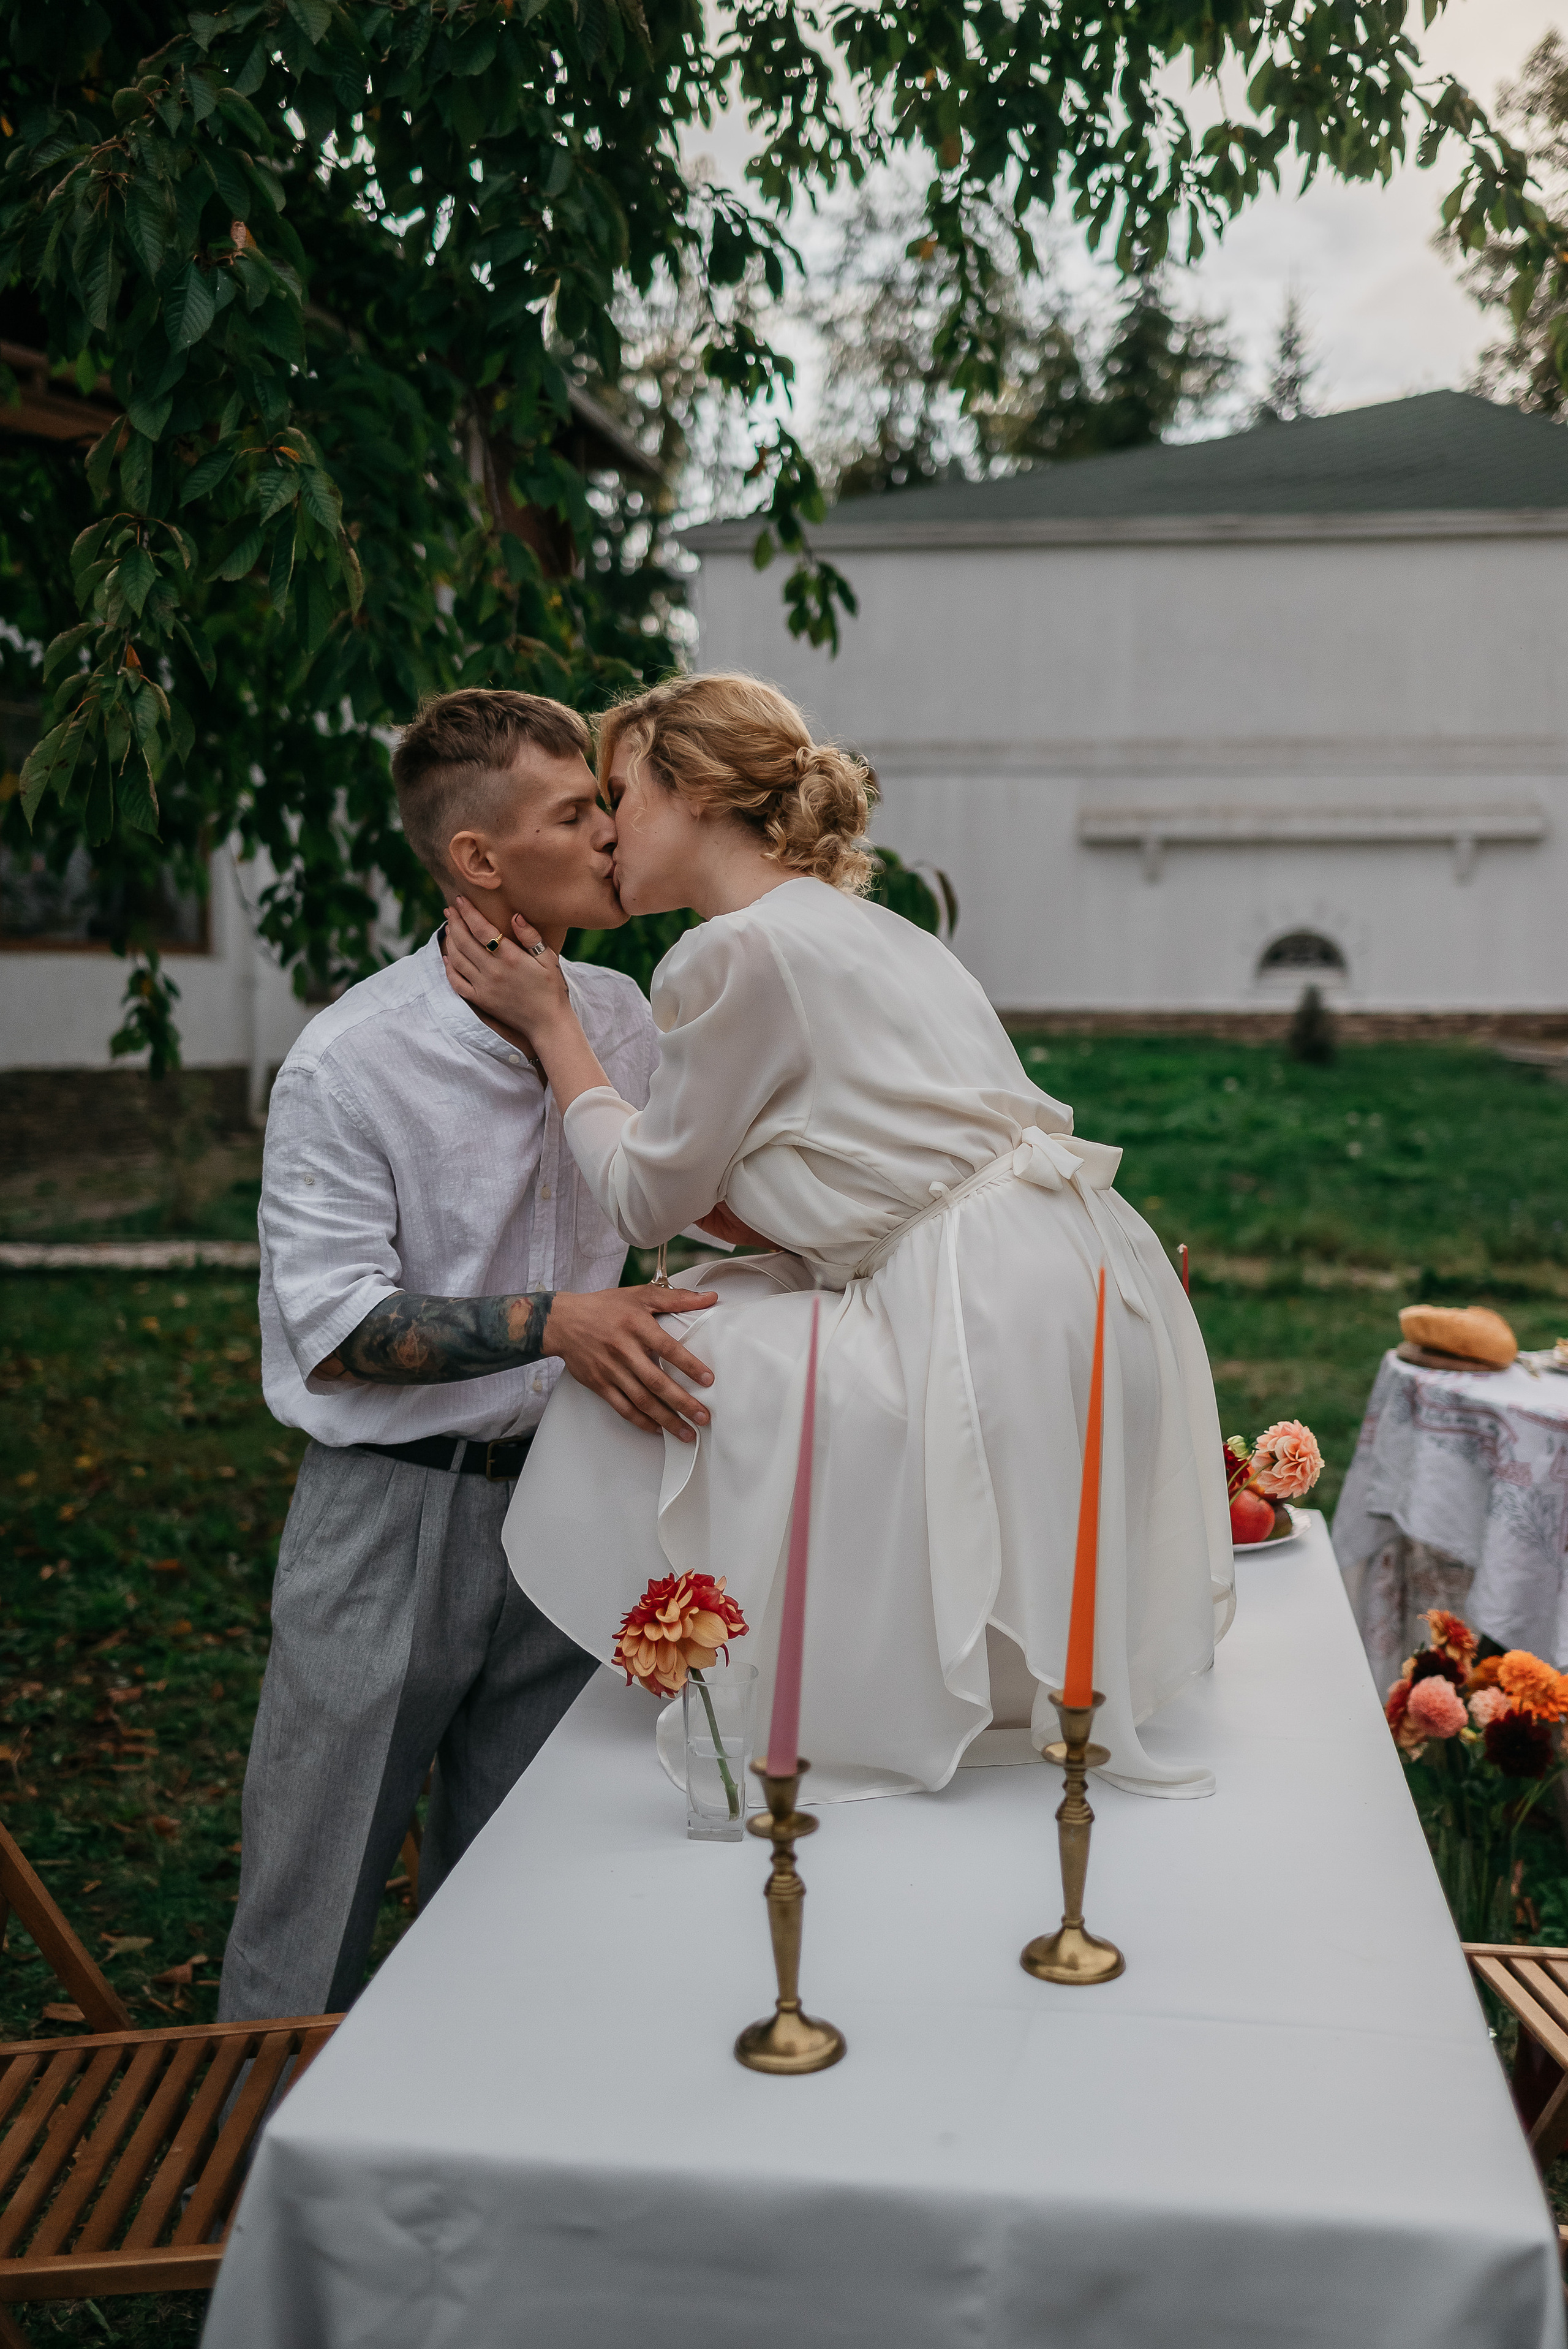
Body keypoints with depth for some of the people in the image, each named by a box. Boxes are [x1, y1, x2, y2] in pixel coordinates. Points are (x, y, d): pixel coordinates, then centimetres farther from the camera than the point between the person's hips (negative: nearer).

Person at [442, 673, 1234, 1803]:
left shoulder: (735, 952, -7)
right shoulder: (862, 926, 20)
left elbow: (650, 1199, 4)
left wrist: (549, 1023, 12)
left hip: (993, 1320, -9)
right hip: (1078, 1281, 9)